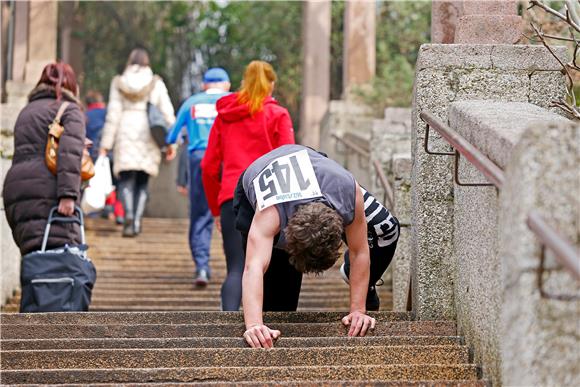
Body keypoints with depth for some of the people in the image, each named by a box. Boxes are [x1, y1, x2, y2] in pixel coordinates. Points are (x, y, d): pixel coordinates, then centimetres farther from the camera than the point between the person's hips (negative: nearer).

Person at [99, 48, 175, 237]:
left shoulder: (119, 83, 7)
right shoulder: (156, 83, 8)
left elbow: (113, 114, 3)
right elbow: (167, 113, 2)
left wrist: (106, 144, 5)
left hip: (125, 134, -1)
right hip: (148, 135, 1)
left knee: (126, 179, -2)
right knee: (142, 181, 10)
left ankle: (129, 214, -27)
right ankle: (137, 221, 4)